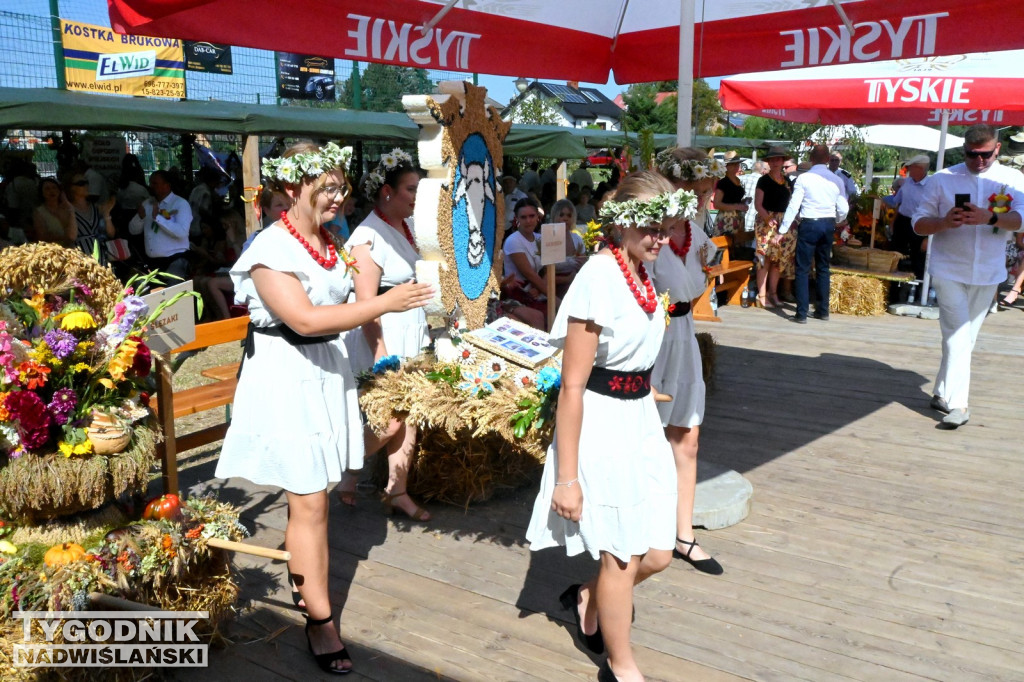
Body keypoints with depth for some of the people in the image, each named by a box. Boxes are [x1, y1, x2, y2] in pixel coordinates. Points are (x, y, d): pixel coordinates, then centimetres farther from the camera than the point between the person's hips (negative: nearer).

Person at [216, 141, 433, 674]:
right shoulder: (272, 248, -17)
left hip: (326, 371, 8)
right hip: (287, 378, -7)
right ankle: (320, 621, 7)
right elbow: (304, 318, -28)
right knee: (310, 502, -4)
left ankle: (303, 578, 34)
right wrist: (383, 303, -28)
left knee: (307, 490, 17)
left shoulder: (324, 242, 9)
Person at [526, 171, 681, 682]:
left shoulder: (642, 273, 5)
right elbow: (572, 386, -20)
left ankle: (588, 601, 40)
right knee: (623, 560, 7)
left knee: (658, 554, 12)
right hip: (601, 424, -8)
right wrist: (567, 477, -19)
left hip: (641, 419, 8)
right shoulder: (599, 279, -20)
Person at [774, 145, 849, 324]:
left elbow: (793, 206, -11)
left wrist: (782, 231, -8)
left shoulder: (804, 178, -8)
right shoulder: (836, 180, 5)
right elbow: (843, 210, 5)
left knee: (803, 269, -1)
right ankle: (823, 310, 21)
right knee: (823, 268, 15)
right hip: (828, 224, 5)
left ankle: (801, 314, -4)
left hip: (809, 224, -5)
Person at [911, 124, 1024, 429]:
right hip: (949, 270, -2)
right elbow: (918, 223, 0)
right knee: (958, 335, -11)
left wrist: (990, 218, -34)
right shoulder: (942, 179, 0)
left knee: (965, 337, 11)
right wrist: (944, 222, -21)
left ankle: (943, 393, 23)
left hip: (987, 274, 3)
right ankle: (957, 403, -11)